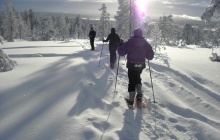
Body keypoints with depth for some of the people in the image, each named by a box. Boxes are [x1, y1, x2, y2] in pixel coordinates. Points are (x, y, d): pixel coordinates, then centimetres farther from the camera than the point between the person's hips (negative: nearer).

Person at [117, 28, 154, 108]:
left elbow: (121, 52, -12)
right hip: (141, 65, 3)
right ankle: (139, 94, 8)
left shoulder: (130, 42, -11)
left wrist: (119, 47, 9)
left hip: (132, 65, -3)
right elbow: (150, 56, 4)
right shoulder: (145, 43, 1)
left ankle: (131, 101, 4)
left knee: (132, 81, 4)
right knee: (137, 78, 26)